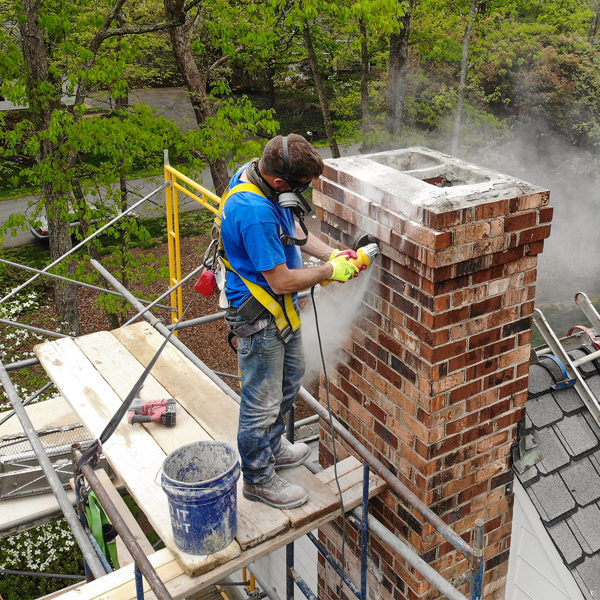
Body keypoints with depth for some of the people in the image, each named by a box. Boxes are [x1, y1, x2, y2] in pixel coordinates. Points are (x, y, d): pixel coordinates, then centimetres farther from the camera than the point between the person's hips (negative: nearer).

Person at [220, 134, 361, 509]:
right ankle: (259, 478, 27)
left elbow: (291, 228, 11)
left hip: (282, 309, 10)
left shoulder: (258, 173, -5)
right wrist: (330, 271, -15)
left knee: (291, 376, 26)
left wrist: (331, 253, 0)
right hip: (259, 317, -10)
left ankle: (272, 448, 47)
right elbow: (282, 281, -29)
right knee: (263, 401, 7)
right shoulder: (254, 213, -35)